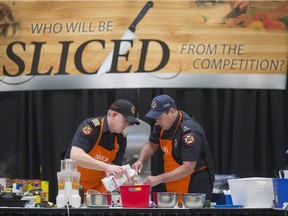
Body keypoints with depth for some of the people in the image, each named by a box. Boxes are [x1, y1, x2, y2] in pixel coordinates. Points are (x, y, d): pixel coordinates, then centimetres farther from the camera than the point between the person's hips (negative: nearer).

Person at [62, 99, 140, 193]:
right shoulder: (90, 127, -22)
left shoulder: (121, 137, -4)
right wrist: (107, 167, -41)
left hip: (98, 186, 5)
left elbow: (115, 168, -1)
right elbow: (75, 156, -36)